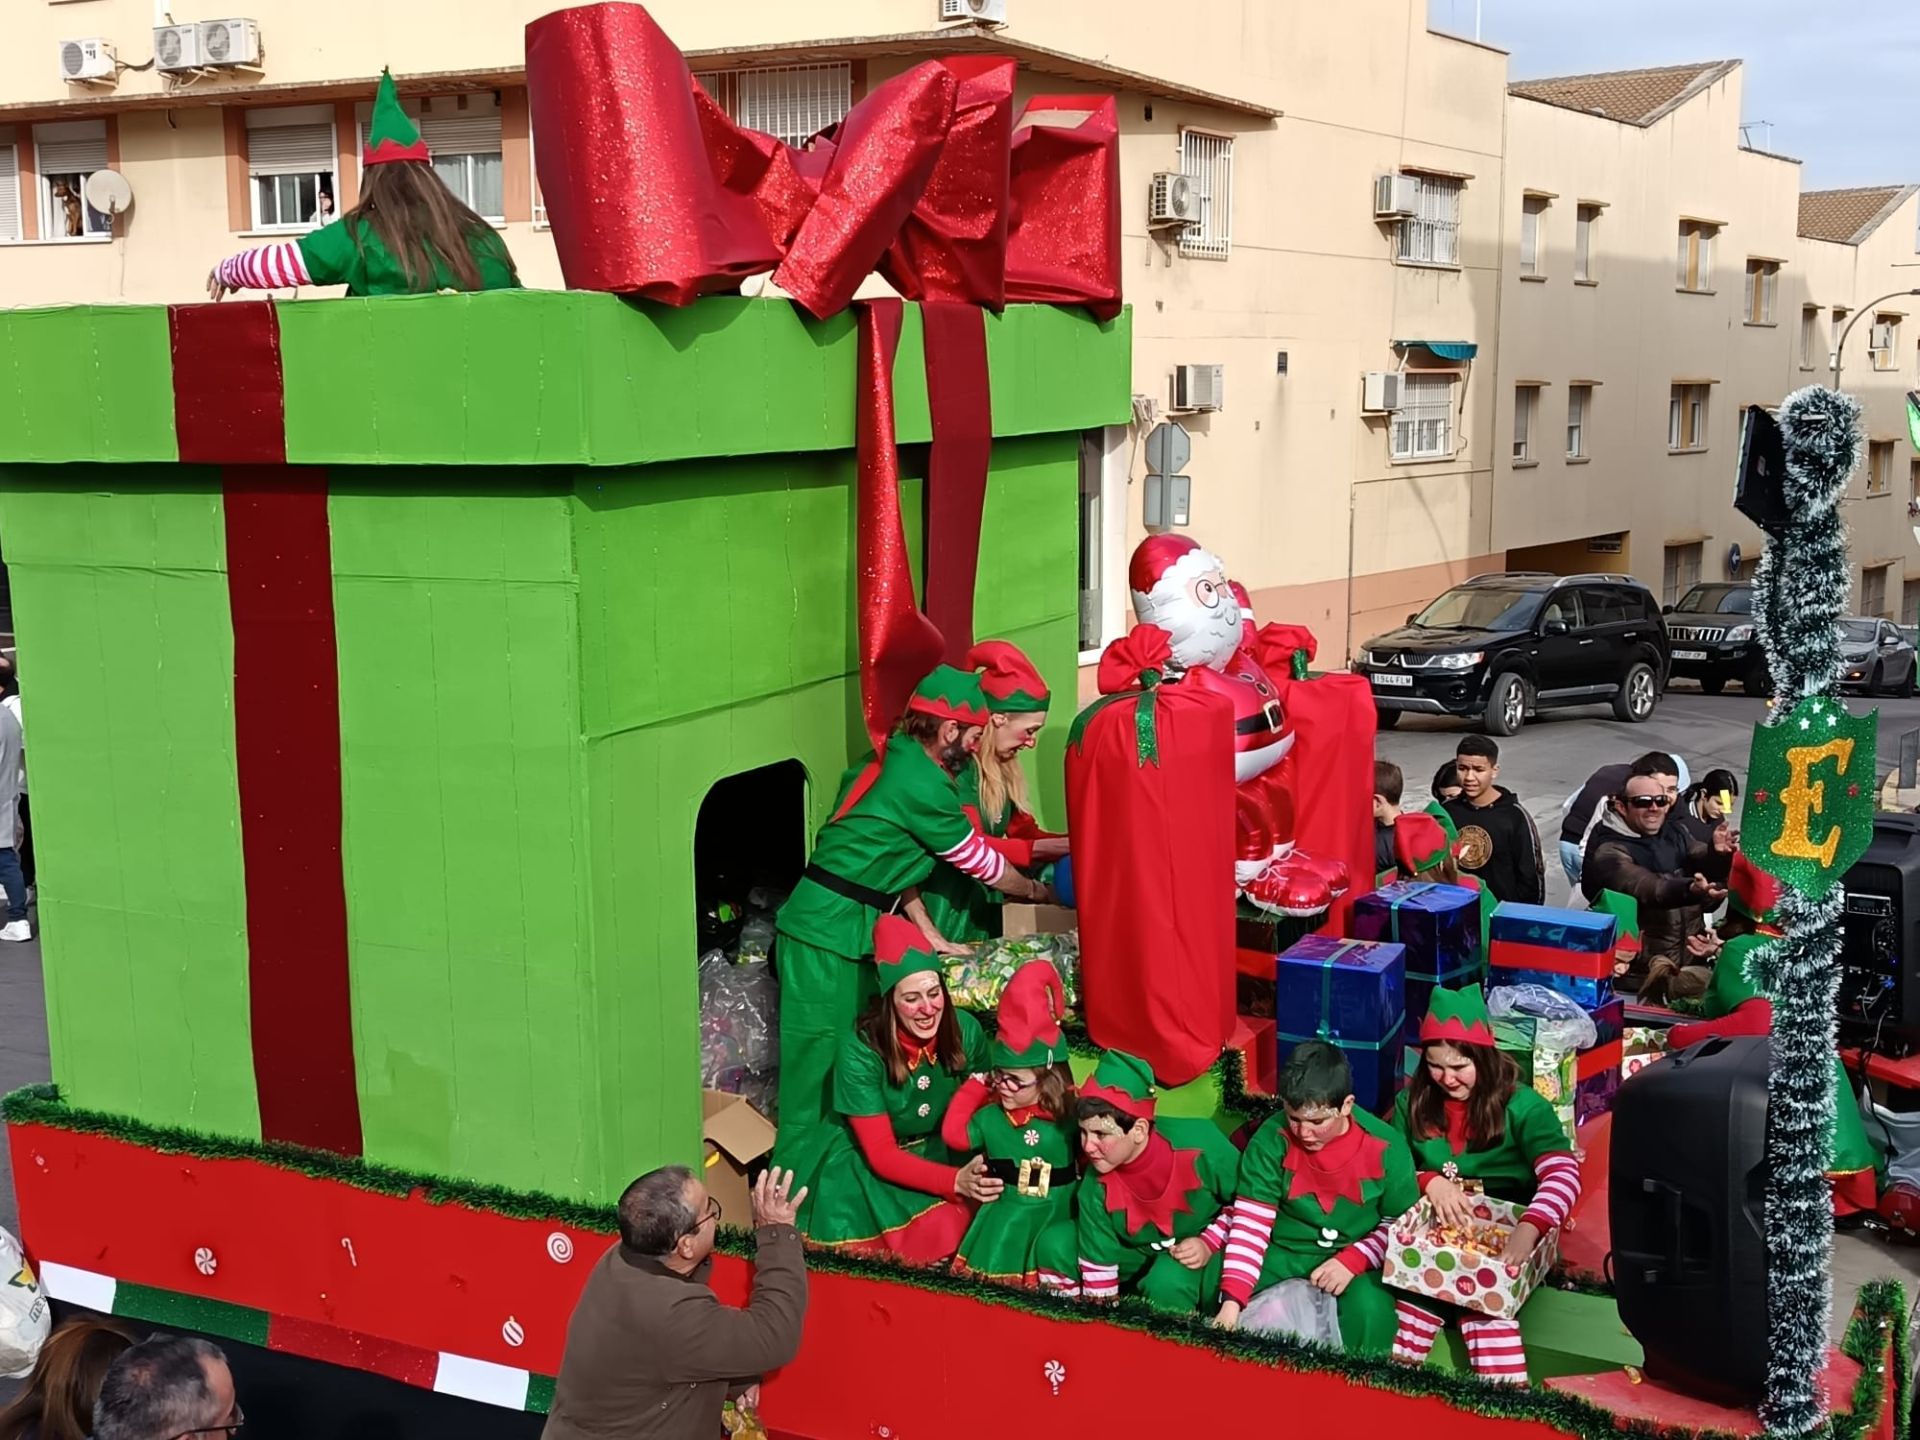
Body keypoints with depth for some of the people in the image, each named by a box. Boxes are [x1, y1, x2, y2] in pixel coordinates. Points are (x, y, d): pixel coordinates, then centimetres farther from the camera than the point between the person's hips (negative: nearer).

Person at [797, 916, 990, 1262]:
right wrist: (956, 1181, -35)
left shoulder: (965, 1030, -16)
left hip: (942, 1154, 3)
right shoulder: (860, 1049, -24)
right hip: (868, 1167, -3)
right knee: (934, 1233, -28)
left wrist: (979, 1169, -21)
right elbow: (881, 1155, -21)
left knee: (954, 1233, -26)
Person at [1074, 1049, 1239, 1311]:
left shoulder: (1198, 1145, -30)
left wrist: (1210, 1243, -22)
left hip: (1209, 1251, -3)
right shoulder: (1096, 1188, -21)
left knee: (1168, 1281, -36)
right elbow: (1097, 1265, -13)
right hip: (1143, 1253, 3)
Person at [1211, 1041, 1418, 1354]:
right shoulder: (1271, 1140, -15)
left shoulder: (1385, 1147, -15)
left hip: (1357, 1259, -1)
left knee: (1371, 1312, -33)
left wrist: (1352, 1261, -20)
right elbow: (1250, 1224, -17)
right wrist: (1231, 1301, -27)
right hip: (1284, 1254, 2)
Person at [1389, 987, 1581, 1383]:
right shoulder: (1412, 1101, 5)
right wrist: (1429, 1181, -20)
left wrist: (1527, 1231, -45)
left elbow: (1564, 1174, -24)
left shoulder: (1521, 1106, -9)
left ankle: (1503, 1383, -29)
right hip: (1438, 1226, 3)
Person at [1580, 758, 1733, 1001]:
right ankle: (1665, 984, -3)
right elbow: (1646, 888, -26)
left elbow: (1706, 868, -1)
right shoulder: (1608, 851, -9)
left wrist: (1718, 854, -23)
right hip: (1644, 961, -7)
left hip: (1694, 952, 7)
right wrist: (1690, 890, -43)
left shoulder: (1674, 835, 13)